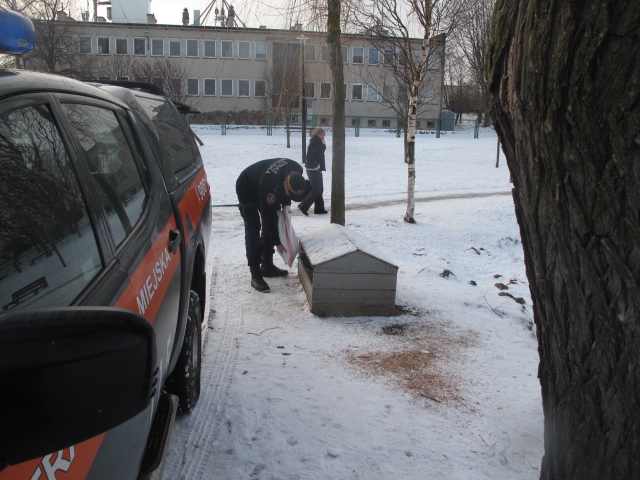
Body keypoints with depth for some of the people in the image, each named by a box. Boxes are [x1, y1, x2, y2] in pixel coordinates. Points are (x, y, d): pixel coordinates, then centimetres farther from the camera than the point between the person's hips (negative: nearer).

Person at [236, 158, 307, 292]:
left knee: (269, 226, 8)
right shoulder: (269, 184, -44)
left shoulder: (297, 171, -25)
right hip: (247, 191, -7)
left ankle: (267, 265, 20)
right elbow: (269, 214, -35)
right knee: (253, 229, -15)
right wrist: (277, 242, -27)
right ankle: (255, 275, -14)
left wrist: (286, 205, -7)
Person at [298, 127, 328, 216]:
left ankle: (319, 208, 17)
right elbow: (309, 156, -20)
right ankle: (303, 206, -10)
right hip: (313, 169, -10)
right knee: (316, 189, -13)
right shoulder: (313, 143, -14)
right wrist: (316, 165, -19)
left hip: (318, 169, 10)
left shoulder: (319, 143, 15)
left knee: (320, 189, 11)